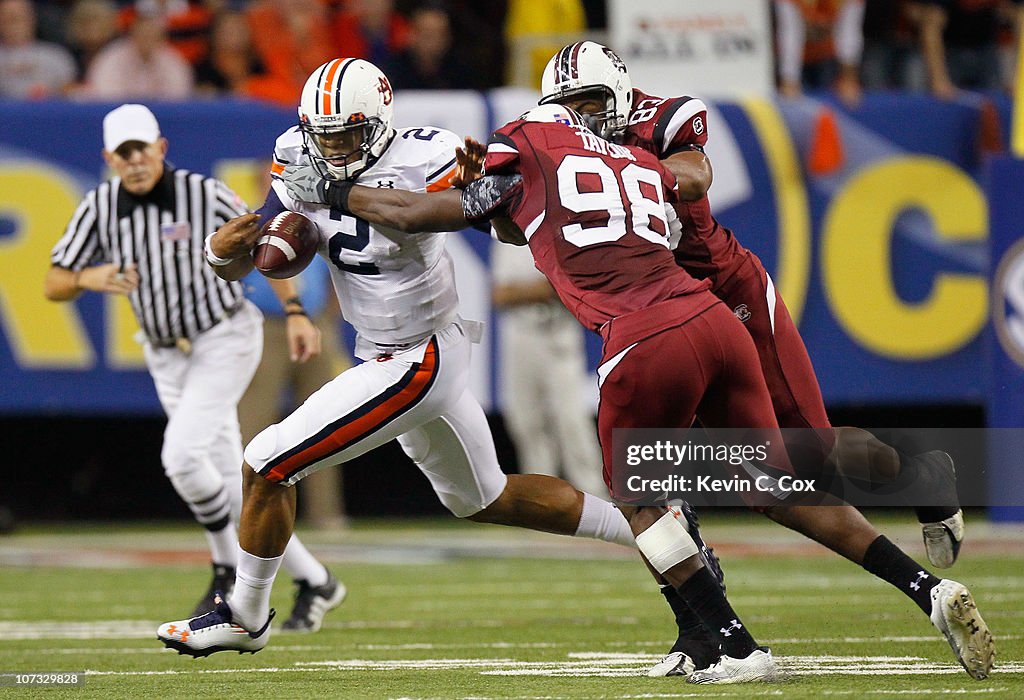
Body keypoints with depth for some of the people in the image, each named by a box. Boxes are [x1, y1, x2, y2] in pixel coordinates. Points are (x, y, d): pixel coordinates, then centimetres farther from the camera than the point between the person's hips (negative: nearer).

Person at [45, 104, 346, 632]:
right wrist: (89, 278, -27)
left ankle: (228, 571, 1)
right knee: (228, 478, 6)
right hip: (166, 354, 5)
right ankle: (313, 582, 17)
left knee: (182, 456, -21)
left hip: (225, 339, -5)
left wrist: (294, 311, -11)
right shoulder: (100, 207, -5)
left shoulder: (205, 195, -15)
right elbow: (55, 285, -5)